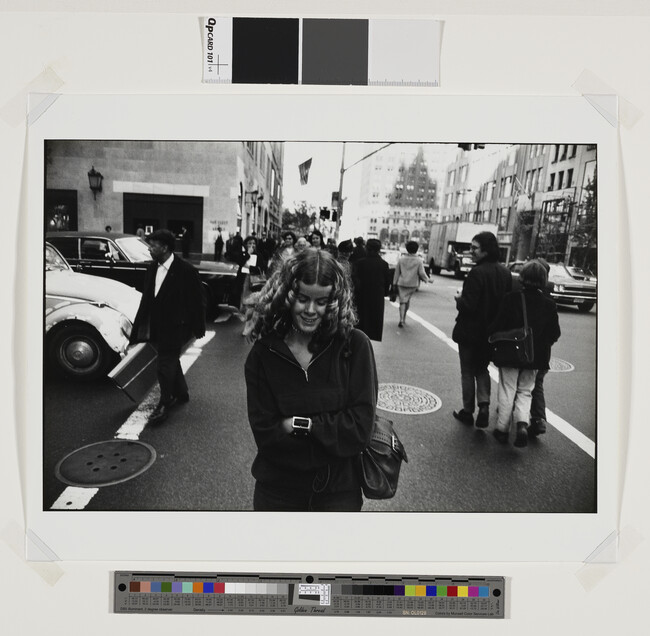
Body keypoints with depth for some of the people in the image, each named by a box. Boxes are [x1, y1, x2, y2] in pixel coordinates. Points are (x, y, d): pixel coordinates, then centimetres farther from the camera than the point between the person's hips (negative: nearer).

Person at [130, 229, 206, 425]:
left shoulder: (186, 271, -15)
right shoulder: (152, 269, 6)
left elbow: (197, 302, -10)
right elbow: (146, 299, 10)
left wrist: (198, 328, -6)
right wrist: (140, 327, 9)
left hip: (174, 327, -7)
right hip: (156, 327, 7)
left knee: (165, 365, -5)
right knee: (171, 361, 20)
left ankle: (164, 405, 9)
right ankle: (181, 394, 38)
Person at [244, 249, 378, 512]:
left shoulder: (355, 345, -14)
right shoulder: (263, 353, -11)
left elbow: (360, 428, -16)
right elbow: (265, 434, -13)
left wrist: (296, 425, -17)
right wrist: (333, 433, -17)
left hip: (339, 490, -1)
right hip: (276, 490, 1)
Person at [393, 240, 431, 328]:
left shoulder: (401, 258, -2)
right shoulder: (419, 260, -6)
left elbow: (397, 271, 2)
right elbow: (422, 273, -7)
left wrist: (395, 283, 8)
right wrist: (427, 279, 11)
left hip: (402, 283, 0)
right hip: (413, 284, 0)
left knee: (402, 301, 0)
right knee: (408, 300, 17)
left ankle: (401, 319, -13)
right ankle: (404, 317, 25)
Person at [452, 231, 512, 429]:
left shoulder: (477, 272, -22)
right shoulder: (505, 272, 1)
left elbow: (468, 305, -25)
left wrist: (459, 299, -5)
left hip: (471, 332, -6)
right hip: (491, 332, 6)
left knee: (468, 372, 9)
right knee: (482, 369, 22)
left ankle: (468, 411, 19)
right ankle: (484, 404, 6)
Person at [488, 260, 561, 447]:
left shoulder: (511, 299, -13)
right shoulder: (549, 305, -4)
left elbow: (497, 326, -13)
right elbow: (555, 334, 1)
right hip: (534, 357, 2)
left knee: (507, 391, 10)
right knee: (525, 391, 16)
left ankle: (502, 429, 17)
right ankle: (522, 423, -5)